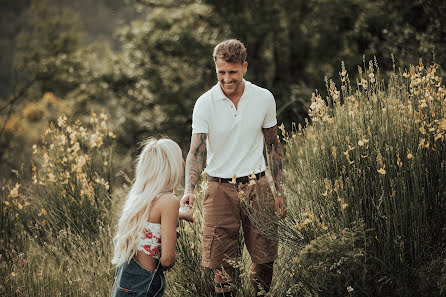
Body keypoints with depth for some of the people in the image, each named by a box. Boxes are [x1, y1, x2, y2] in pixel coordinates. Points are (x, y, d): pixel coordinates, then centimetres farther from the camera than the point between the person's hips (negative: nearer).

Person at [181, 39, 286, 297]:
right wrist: (189, 190, -29)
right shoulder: (205, 104, -7)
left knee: (265, 258, 5)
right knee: (222, 264, 1)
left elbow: (273, 146, 10)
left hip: (257, 186, 2)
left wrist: (279, 192, 8)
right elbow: (196, 151, -13)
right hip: (220, 189, -2)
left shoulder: (264, 99, 0)